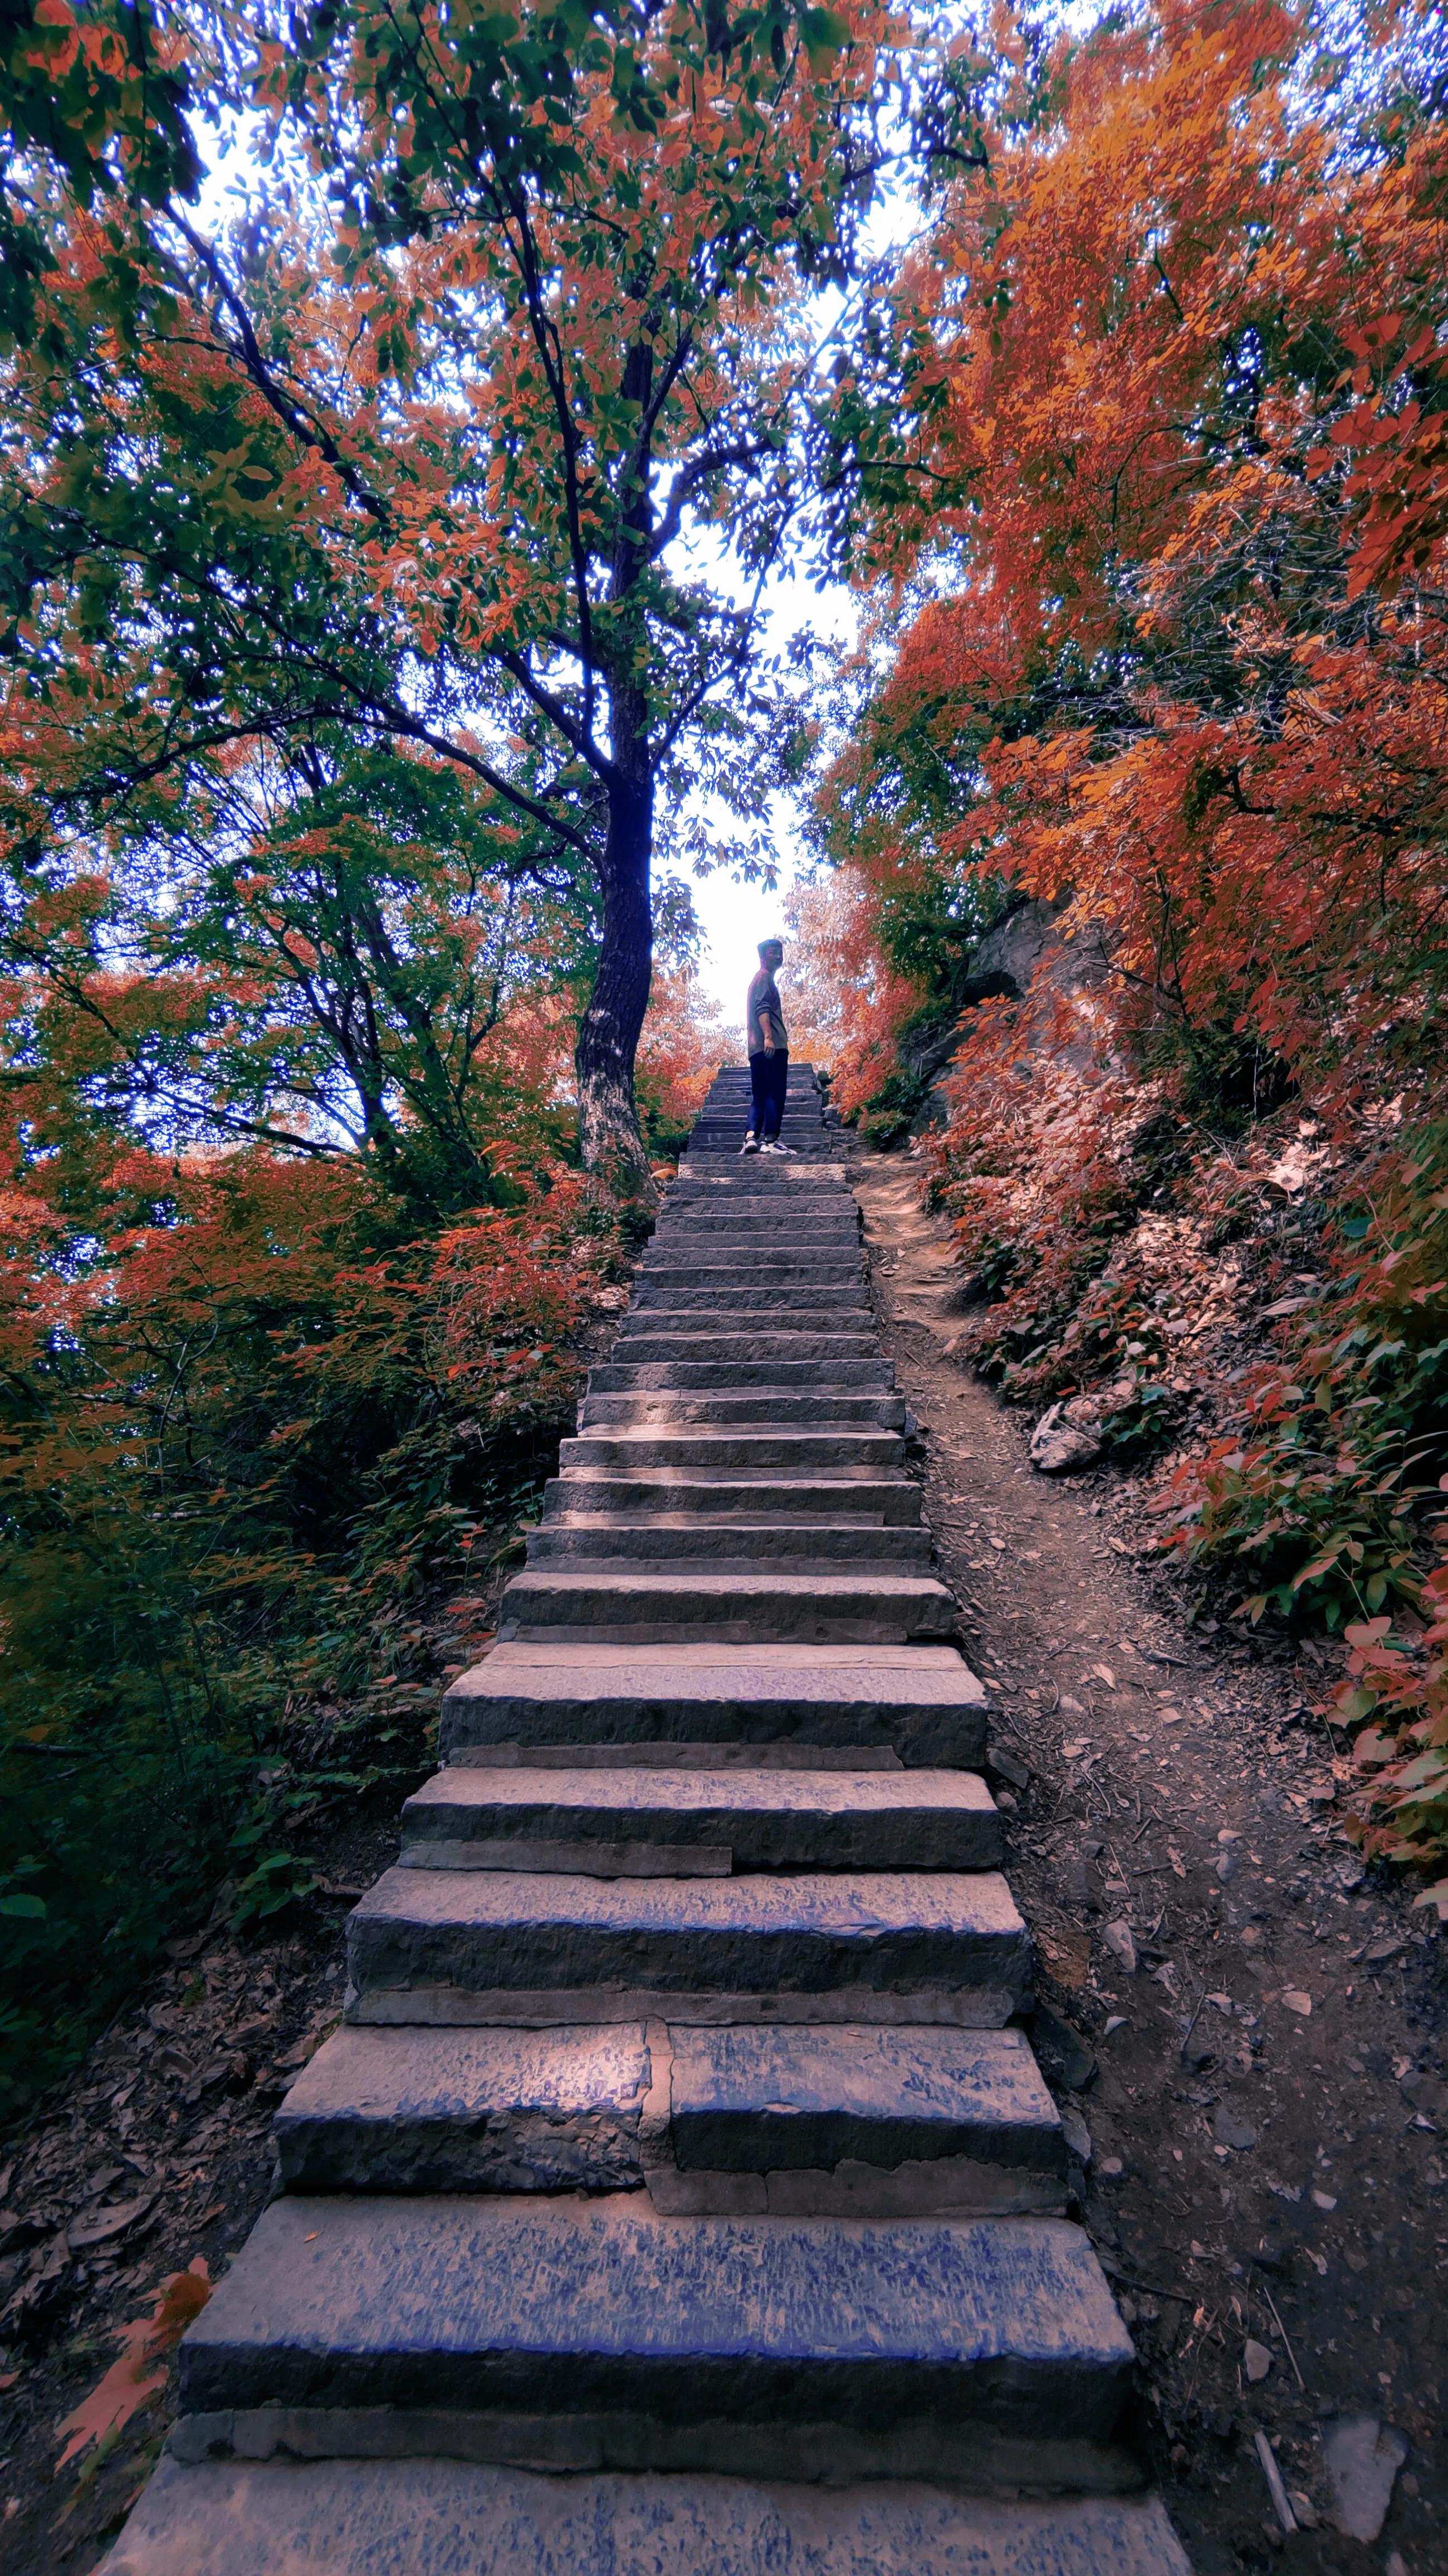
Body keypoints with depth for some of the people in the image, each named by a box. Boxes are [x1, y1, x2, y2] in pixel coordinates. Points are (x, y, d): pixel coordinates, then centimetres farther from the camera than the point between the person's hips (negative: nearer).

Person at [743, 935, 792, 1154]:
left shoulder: (760, 979, 29)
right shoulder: (765, 977, -1)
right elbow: (762, 1008, -16)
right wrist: (768, 1036, -25)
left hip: (758, 1048, 10)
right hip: (772, 1046, -10)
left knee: (759, 1096, 6)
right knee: (775, 1094, -11)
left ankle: (752, 1137, -4)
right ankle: (770, 1140, -13)